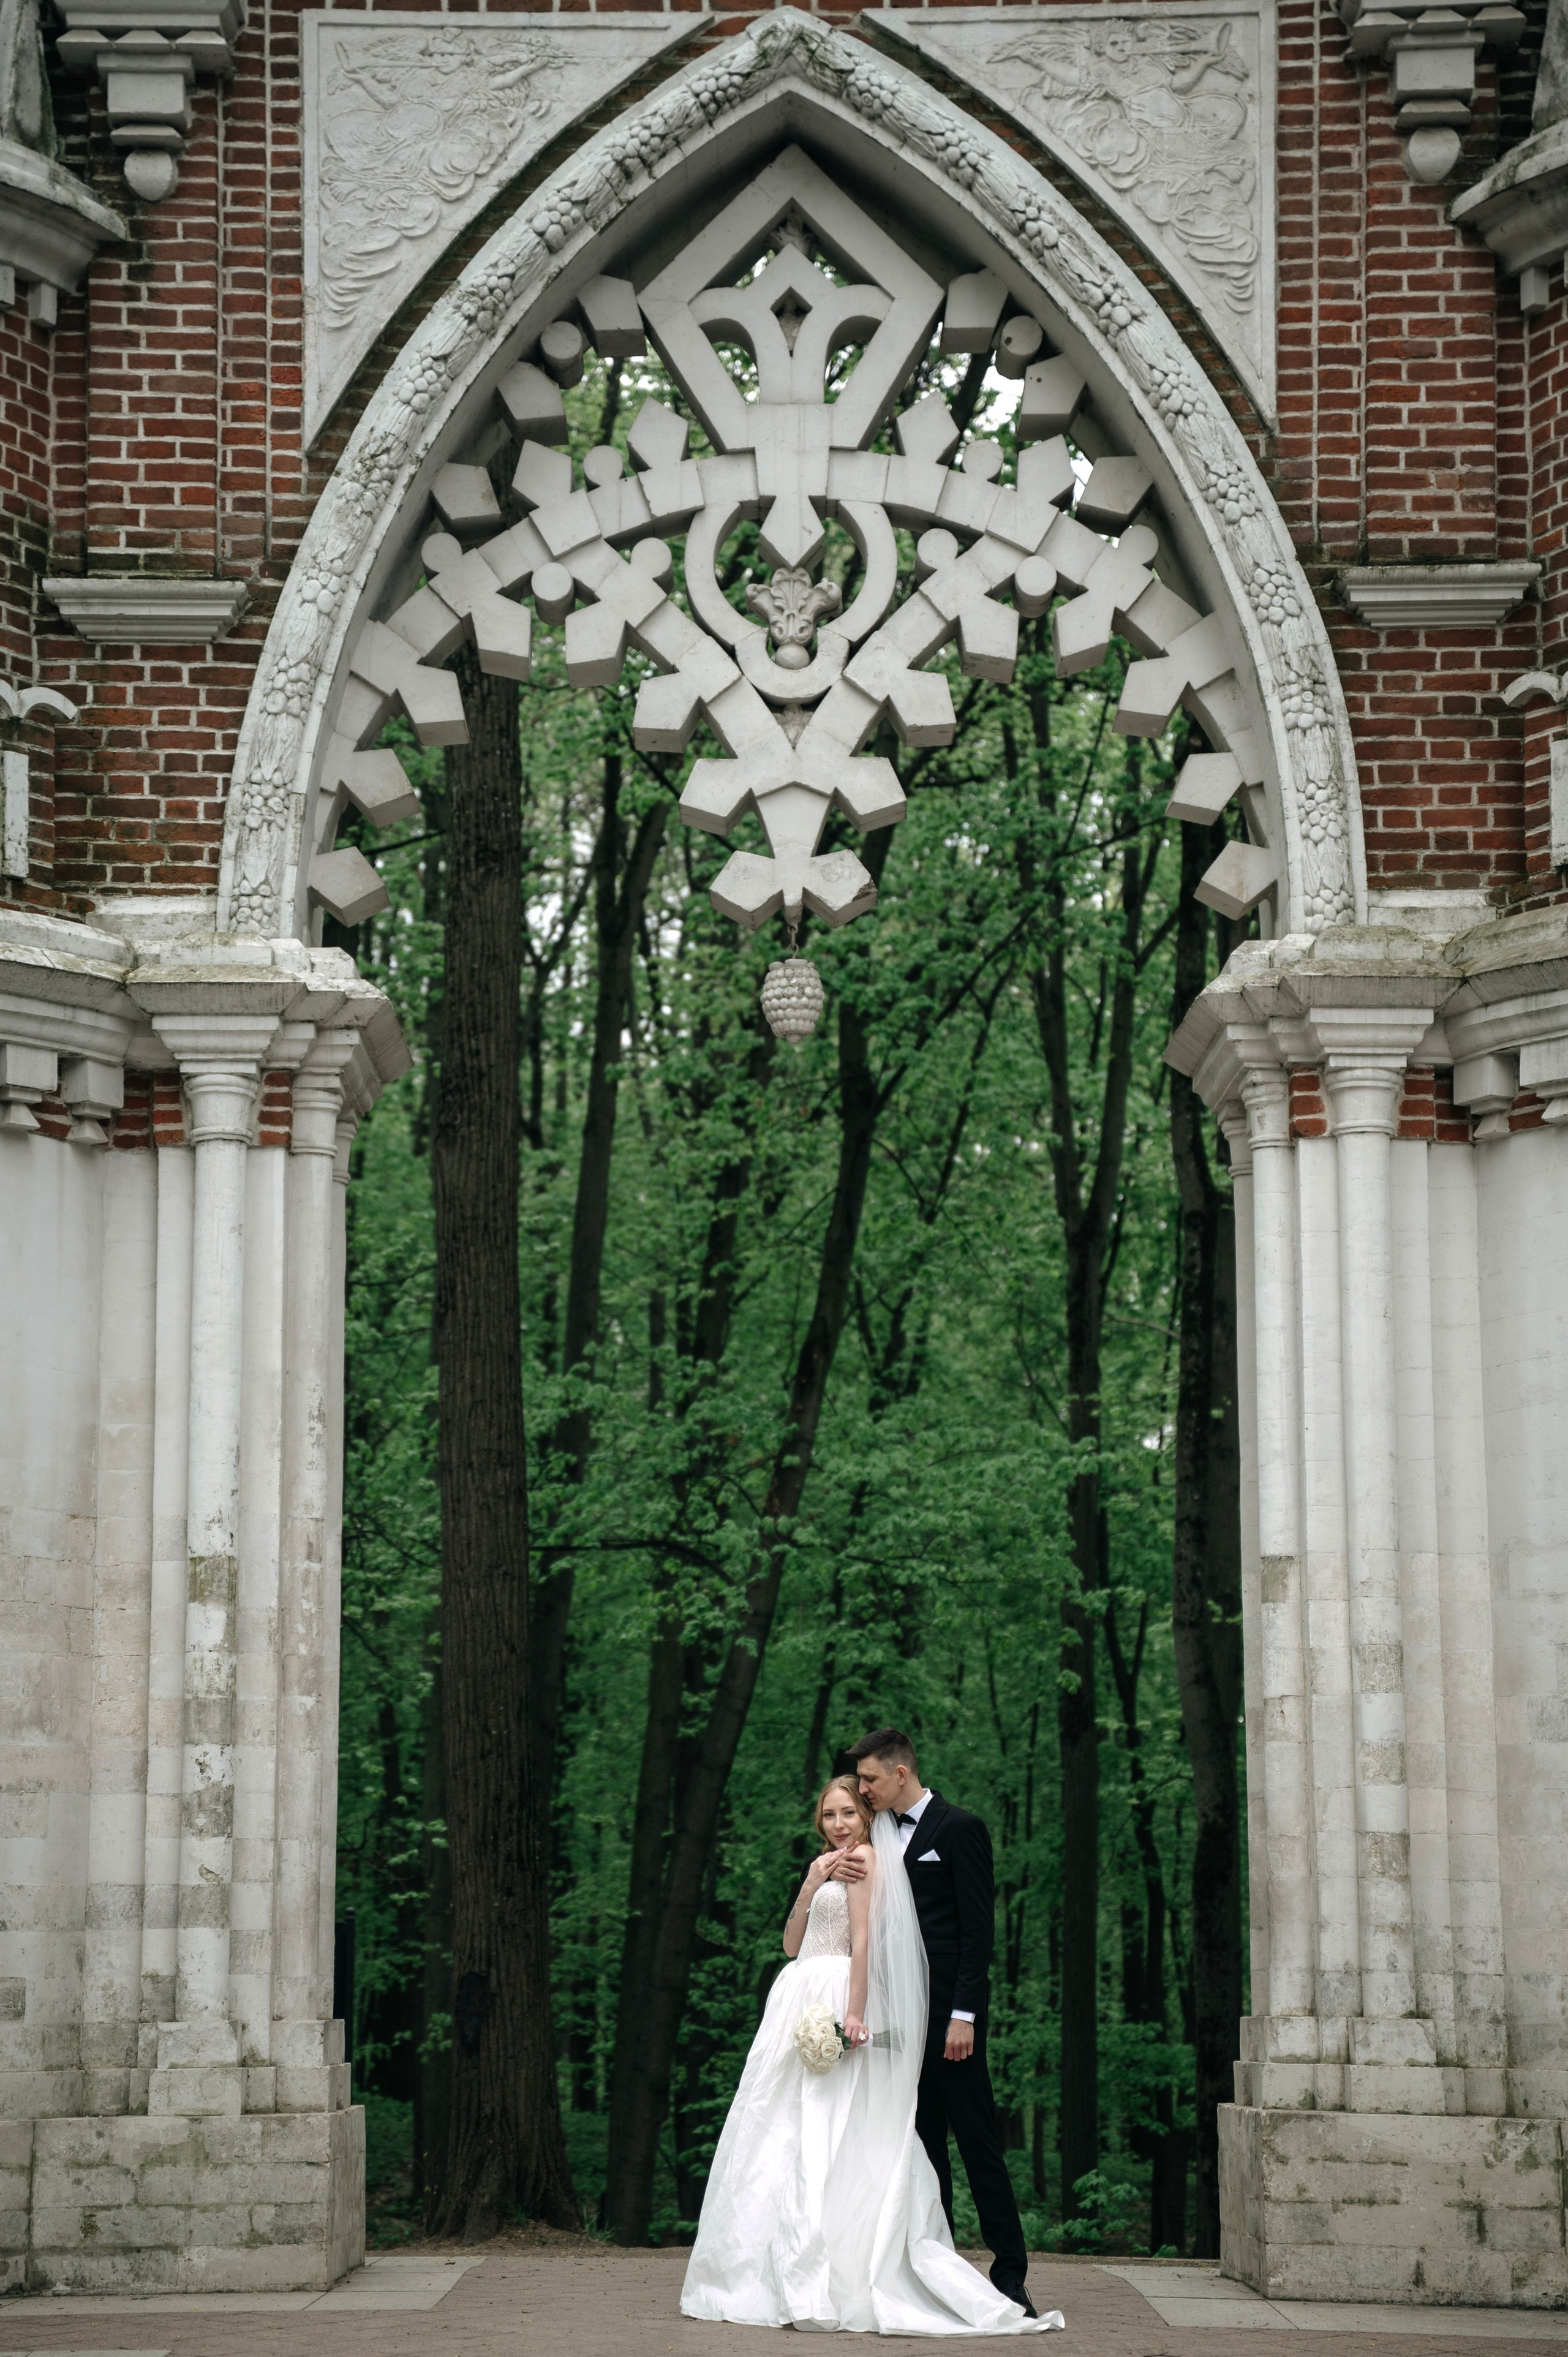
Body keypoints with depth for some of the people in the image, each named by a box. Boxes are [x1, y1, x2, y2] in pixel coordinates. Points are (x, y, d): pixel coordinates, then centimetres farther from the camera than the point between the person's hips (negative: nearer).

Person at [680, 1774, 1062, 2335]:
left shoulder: (864, 1858, -5)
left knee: (827, 2137, -11)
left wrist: (855, 2013, -22)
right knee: (789, 2136, 5)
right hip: (803, 2003, 9)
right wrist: (811, 1884, 3)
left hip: (833, 2006, -9)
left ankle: (827, 2288, -12)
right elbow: (791, 1945, 16)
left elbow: (864, 1941, -14)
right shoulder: (826, 1864, 22)